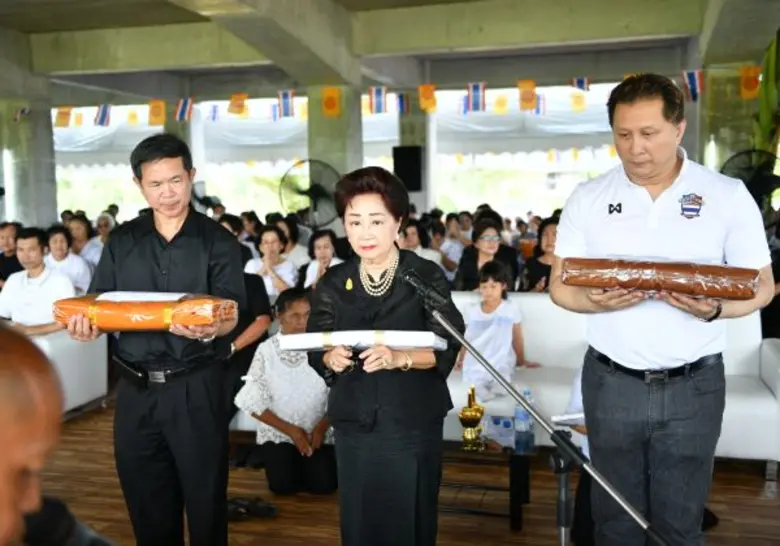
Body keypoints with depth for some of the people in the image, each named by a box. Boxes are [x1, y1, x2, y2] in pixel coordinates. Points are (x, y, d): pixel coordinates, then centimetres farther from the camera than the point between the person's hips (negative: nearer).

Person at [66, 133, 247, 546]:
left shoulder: (218, 241, -1)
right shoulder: (121, 241, 8)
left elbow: (231, 314, -8)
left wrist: (208, 330, -31)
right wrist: (86, 325, -15)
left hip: (196, 386, -3)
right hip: (135, 388, 3)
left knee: (205, 502, 6)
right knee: (146, 506, 13)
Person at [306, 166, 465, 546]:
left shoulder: (426, 276, -3)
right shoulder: (332, 284, 8)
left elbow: (446, 348, -9)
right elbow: (315, 350, 7)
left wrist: (400, 358, -25)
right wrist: (331, 358, -14)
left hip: (412, 423, -2)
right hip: (354, 423, 3)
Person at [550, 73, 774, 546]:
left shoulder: (728, 195, -3)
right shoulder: (588, 198, 1)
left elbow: (762, 286, 1)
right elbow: (559, 286, 3)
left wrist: (716, 309, -20)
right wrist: (595, 301, -19)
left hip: (694, 385, -1)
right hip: (610, 382, 1)